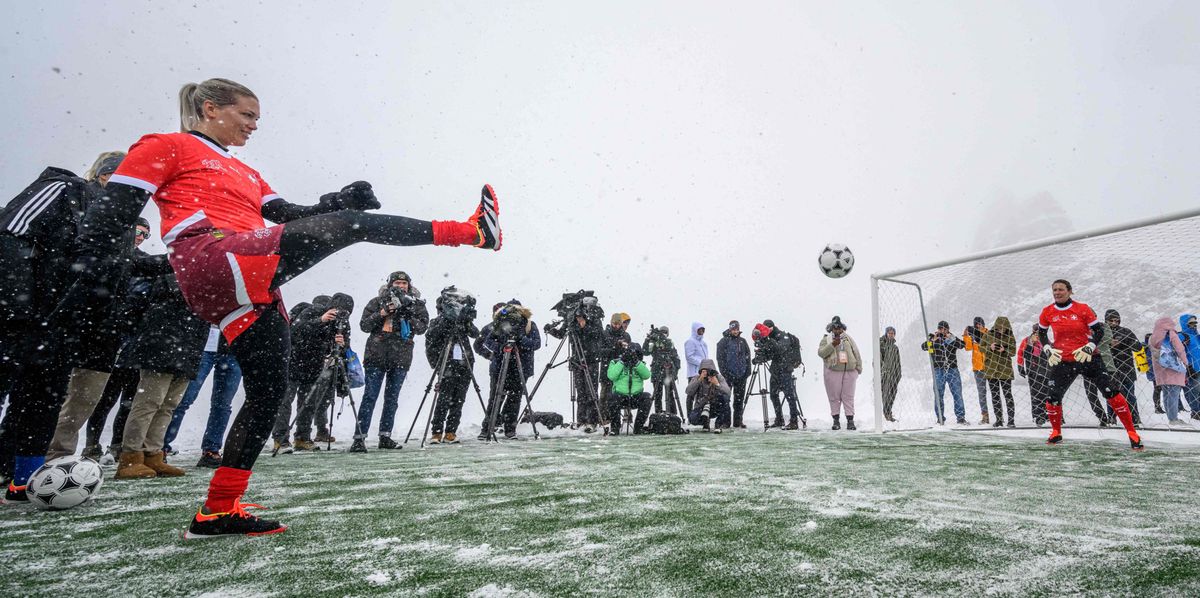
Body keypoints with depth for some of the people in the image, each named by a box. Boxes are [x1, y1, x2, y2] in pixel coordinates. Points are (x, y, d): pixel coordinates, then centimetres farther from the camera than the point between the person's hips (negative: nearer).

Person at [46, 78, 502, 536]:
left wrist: (342, 199, 4)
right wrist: (91, 274, -7)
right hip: (216, 264, -9)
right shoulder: (164, 148, 12)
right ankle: (472, 230, -17)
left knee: (268, 392, 7)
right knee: (353, 225, -17)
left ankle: (218, 513, 16)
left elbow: (291, 216, 20)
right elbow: (114, 213, 4)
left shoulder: (245, 173, 33)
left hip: (251, 287, 9)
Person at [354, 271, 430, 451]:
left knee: (392, 398, 8)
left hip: (401, 357, 2)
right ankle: (359, 438, -3)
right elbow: (364, 325, 1)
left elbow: (422, 327, -4)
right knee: (370, 396, -5)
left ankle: (385, 436, 17)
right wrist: (382, 313, -12)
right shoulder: (377, 302, 7)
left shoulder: (416, 305, 9)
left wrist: (405, 314, -16)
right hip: (376, 355, -2)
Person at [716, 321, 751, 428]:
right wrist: (725, 372, -11)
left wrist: (747, 371, 5)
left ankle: (738, 421, 14)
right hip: (728, 375, -5)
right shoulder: (723, 342, -1)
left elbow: (747, 357, 15)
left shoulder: (743, 341, 13)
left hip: (741, 375, 5)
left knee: (740, 399, 8)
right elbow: (720, 358, -5)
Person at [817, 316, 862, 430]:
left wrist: (859, 368, 12)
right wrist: (832, 345, -15)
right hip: (833, 372, -1)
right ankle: (836, 420, 9)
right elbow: (820, 353, -5)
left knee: (848, 397, 1)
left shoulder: (848, 339, 15)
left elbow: (857, 353, 17)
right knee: (834, 397, 1)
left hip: (849, 372, 2)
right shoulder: (826, 339, 7)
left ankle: (850, 420, 4)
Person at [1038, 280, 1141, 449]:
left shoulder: (1082, 309, -6)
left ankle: (1132, 433, 6)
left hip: (1087, 358, -1)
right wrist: (1048, 349, 4)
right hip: (1063, 361, 2)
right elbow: (1041, 332, 15)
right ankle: (1056, 433, 17)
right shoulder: (1048, 312, 0)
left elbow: (1099, 330, -1)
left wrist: (1089, 348, -13)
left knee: (1111, 392, -8)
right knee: (1053, 397, -4)